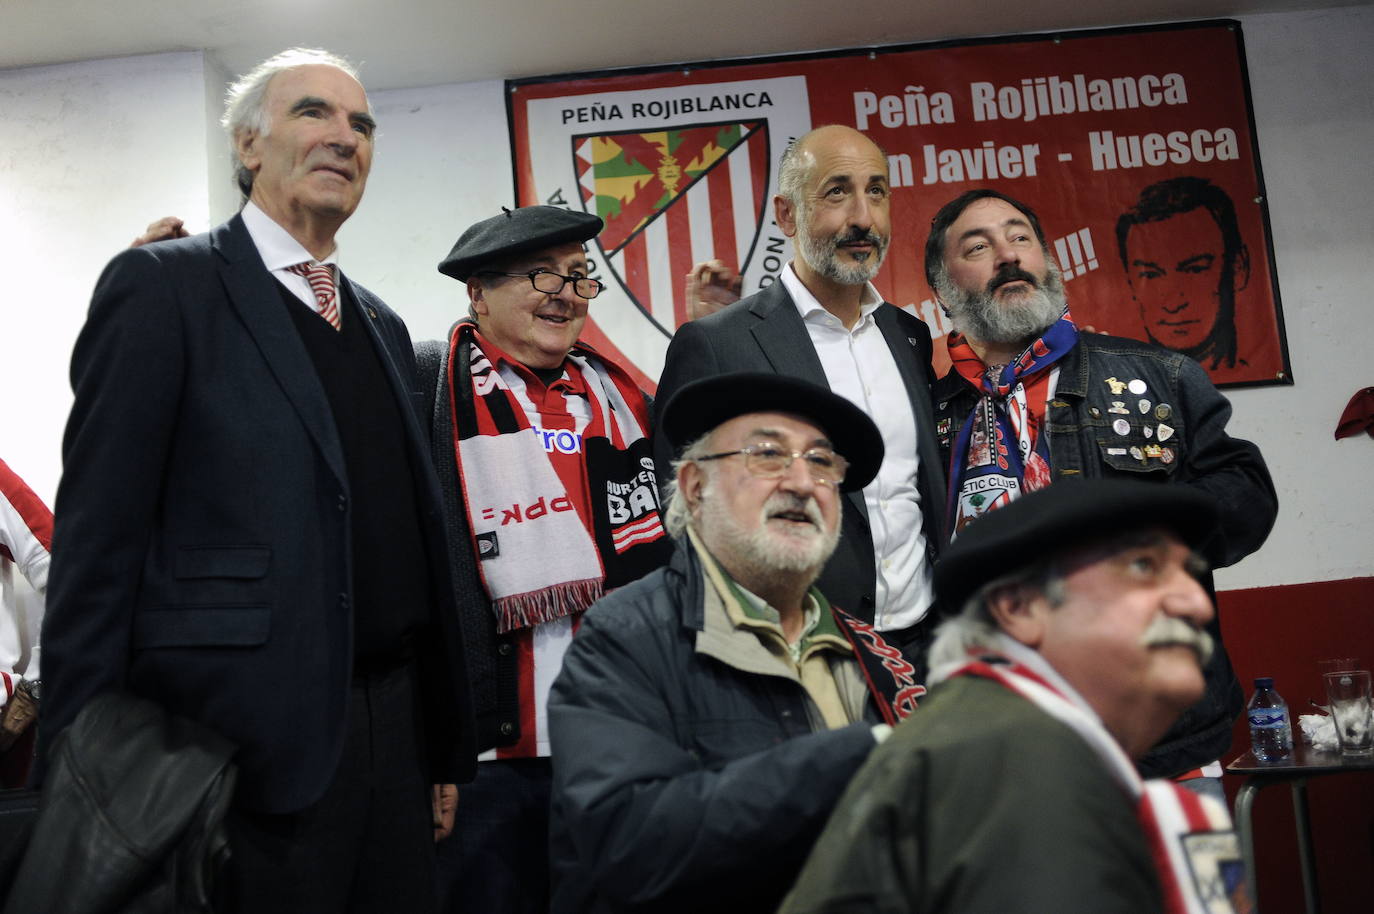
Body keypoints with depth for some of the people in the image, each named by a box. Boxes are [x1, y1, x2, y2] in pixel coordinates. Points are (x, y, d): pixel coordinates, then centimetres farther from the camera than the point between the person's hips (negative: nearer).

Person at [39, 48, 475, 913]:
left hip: (396, 722, 6)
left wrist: (447, 745, 14)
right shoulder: (164, 285, -4)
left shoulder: (382, 325, 16)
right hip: (250, 740, -6)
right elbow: (99, 538, -8)